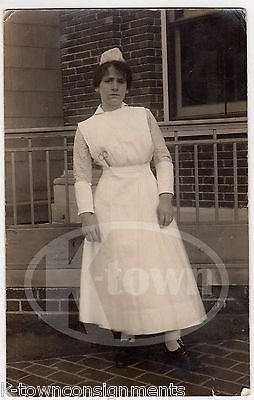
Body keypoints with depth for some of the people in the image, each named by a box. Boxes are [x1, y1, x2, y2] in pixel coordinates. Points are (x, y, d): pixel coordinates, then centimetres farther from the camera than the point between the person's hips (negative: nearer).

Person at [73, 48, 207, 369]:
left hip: (148, 199, 1)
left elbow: (163, 158, 7)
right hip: (112, 204, -1)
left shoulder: (143, 116, 7)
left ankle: (173, 344, 6)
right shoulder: (86, 129, 4)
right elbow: (81, 177, 5)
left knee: (161, 266, -2)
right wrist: (87, 214, -7)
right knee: (119, 268, -1)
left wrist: (165, 197, -6)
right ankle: (127, 337, 16)